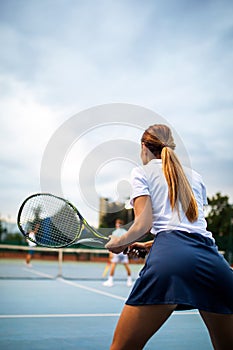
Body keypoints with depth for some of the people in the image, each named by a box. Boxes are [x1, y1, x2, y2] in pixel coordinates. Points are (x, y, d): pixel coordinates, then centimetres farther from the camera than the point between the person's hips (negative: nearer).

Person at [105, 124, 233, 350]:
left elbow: (144, 223, 3)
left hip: (169, 258, -5)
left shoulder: (142, 172, 16)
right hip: (214, 260, 5)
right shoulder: (195, 177, 30)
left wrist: (119, 242, 20)